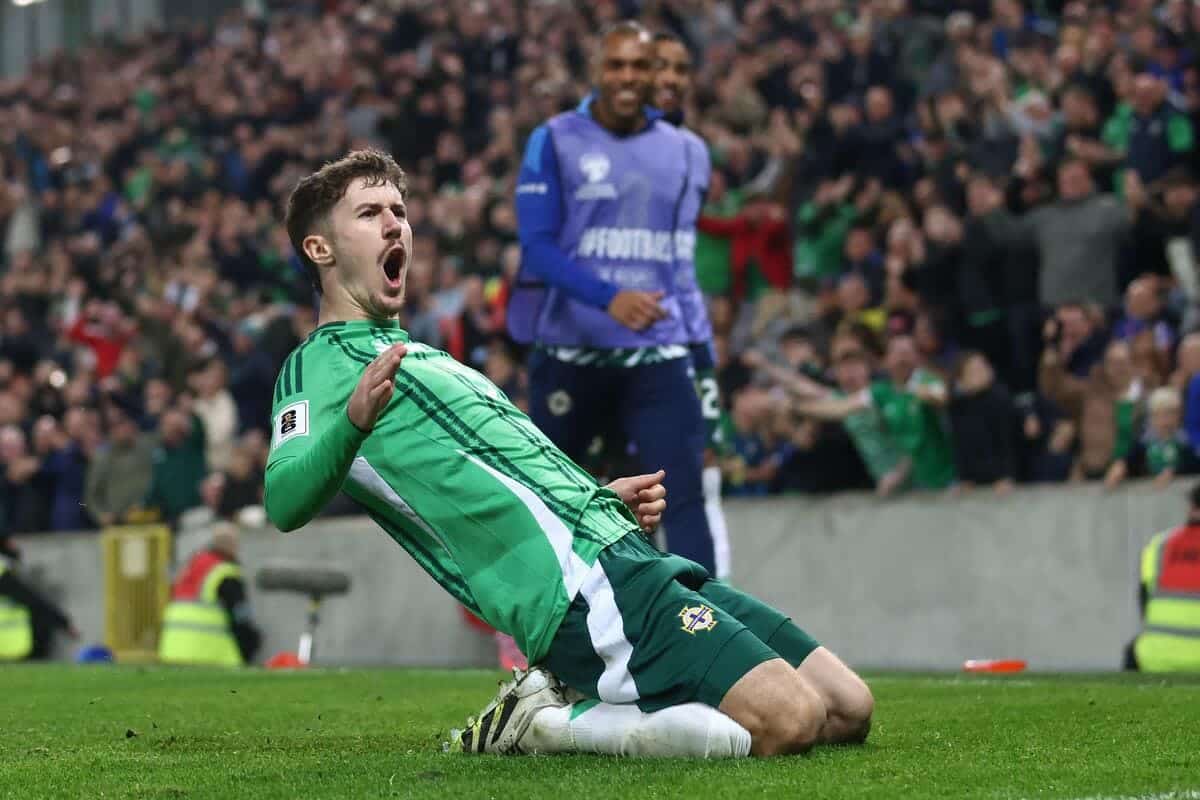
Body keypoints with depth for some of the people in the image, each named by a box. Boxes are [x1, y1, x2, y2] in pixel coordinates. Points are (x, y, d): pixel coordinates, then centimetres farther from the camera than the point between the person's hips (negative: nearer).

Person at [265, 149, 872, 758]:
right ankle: (545, 720, -8)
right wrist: (353, 421, -37)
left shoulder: (425, 358, 28)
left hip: (626, 549, 9)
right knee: (791, 718, -23)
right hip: (582, 587, -9)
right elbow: (284, 503, -17)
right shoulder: (319, 367, 0)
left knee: (847, 708, 1)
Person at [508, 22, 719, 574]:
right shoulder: (555, 141, -3)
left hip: (656, 352, 2)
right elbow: (537, 245, -12)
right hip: (569, 350, -2)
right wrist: (609, 298, -27)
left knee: (683, 493, -12)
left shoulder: (679, 150, 8)